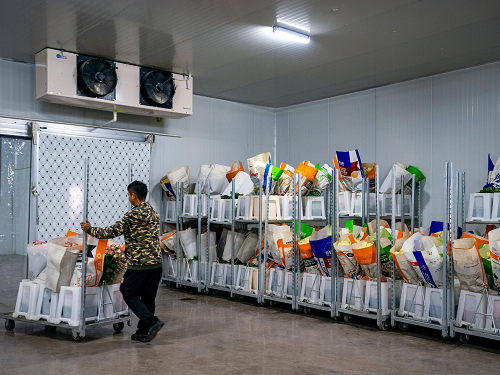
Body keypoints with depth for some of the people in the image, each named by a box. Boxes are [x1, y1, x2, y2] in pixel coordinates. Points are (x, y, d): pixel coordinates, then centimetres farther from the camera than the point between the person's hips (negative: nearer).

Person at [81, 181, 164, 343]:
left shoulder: (133, 214, -13)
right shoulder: (154, 213, 13)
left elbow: (113, 232, -11)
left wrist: (90, 229, 2)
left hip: (140, 264, -8)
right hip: (156, 262, 8)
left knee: (129, 294, 4)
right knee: (147, 297, 13)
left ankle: (152, 322, -7)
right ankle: (144, 331, 18)